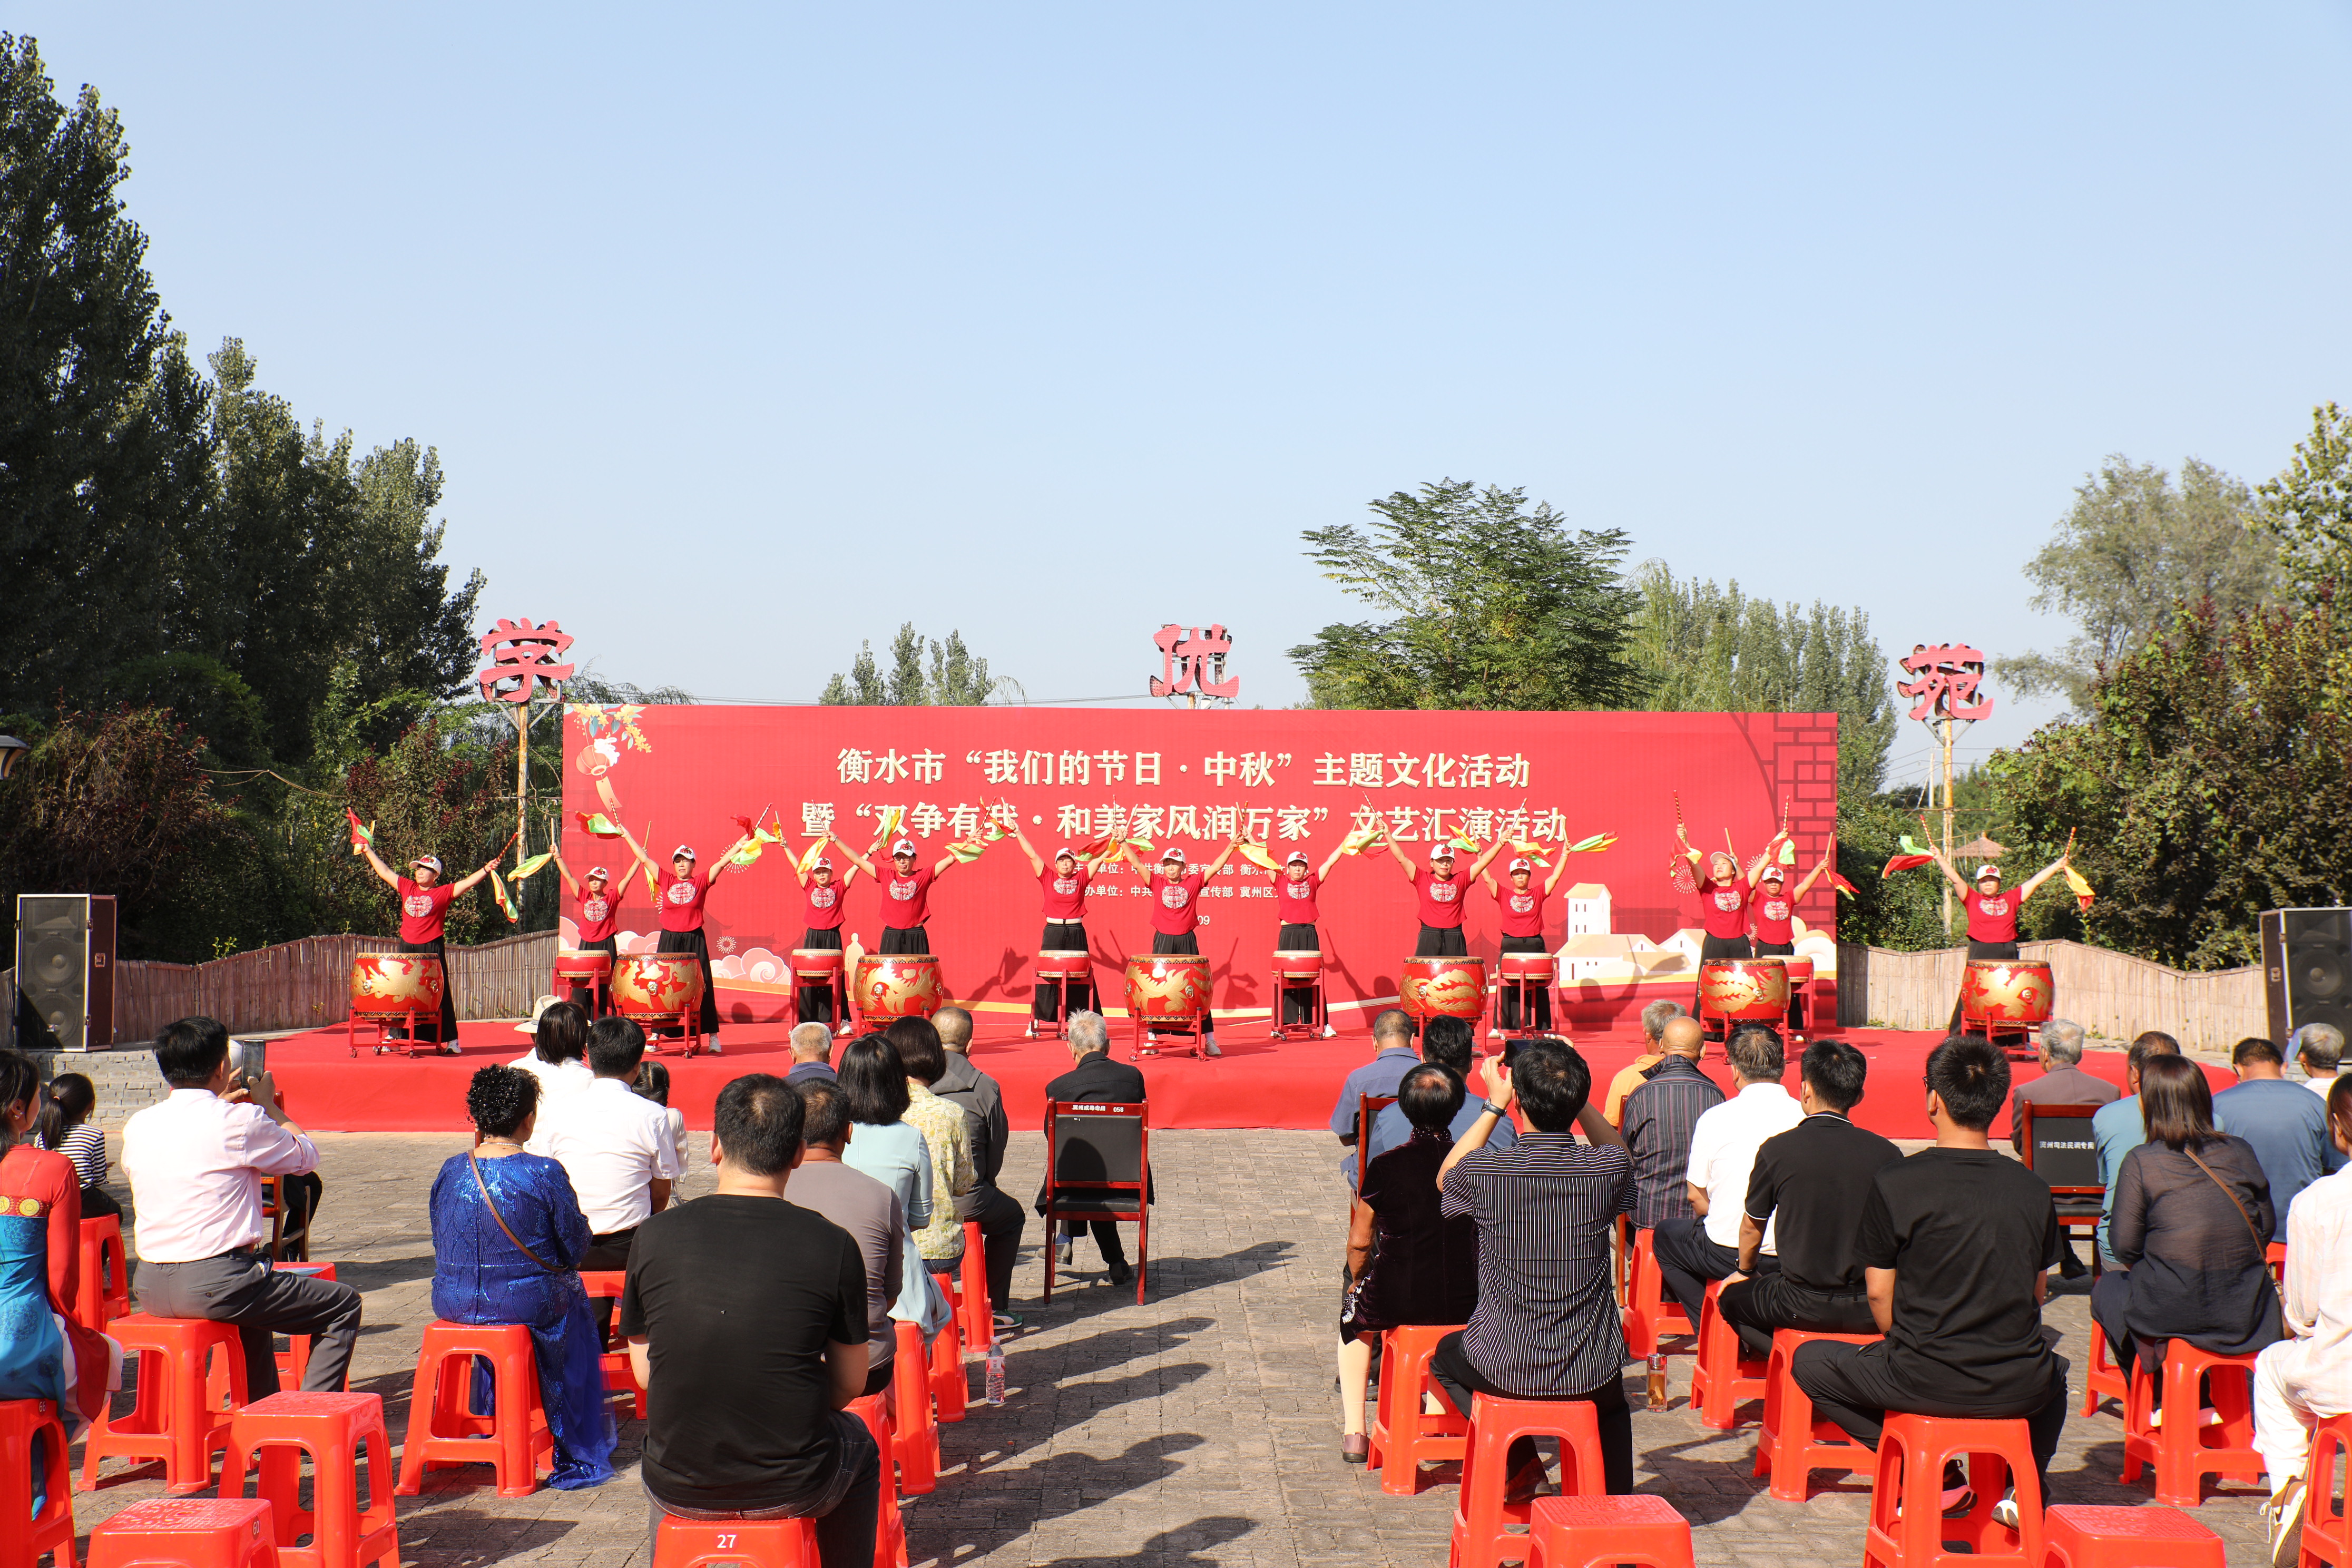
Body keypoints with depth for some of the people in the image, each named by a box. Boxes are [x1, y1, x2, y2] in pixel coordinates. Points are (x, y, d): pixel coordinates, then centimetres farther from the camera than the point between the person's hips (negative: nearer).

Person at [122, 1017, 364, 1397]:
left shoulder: (137, 1126, 5)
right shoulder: (241, 1121, -13)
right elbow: (306, 1157, 3)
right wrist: (269, 1106, 19)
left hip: (150, 1290, 8)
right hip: (214, 1285, -8)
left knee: (254, 1301, 37)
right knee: (344, 1306, 6)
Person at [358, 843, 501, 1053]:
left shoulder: (443, 893, -2)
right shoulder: (407, 887, 10)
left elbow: (466, 884, -12)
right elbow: (385, 872, 16)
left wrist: (486, 870, -24)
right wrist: (369, 851, 20)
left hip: (432, 949, -4)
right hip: (407, 949, 4)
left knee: (438, 994, -1)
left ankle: (449, 1041, 3)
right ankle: (394, 1038, 20)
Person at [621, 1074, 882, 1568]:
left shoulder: (656, 1237, -7)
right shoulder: (833, 1245, -11)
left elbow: (644, 1372, 5)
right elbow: (850, 1385, -1)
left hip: (679, 1491, 2)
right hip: (794, 1489, -1)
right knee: (859, 1444, 32)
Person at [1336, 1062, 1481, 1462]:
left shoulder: (1385, 1166, -10)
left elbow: (1359, 1243, -1)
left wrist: (1358, 1280, 20)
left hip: (1395, 1301, -2)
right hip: (1465, 1303, 2)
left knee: (1354, 1313, 32)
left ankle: (1354, 1432, 28)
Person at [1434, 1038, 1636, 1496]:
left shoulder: (1486, 1171, -19)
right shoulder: (1608, 1169, -14)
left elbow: (1445, 1177, 9)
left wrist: (1494, 1105, 10)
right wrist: (1573, 1092, 9)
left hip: (1502, 1368, -2)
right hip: (1589, 1372, 2)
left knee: (1446, 1355, 33)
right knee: (1612, 1399, 39)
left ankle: (1516, 1462, 19)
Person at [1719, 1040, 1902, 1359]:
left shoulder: (1777, 1149, -9)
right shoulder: (1888, 1153, -6)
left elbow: (1752, 1228, 6)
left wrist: (1745, 1271, 28)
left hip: (1803, 1308, -3)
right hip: (1871, 1311, 3)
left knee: (1731, 1295, 23)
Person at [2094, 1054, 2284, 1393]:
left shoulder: (2140, 1162, -11)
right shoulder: (2240, 1151, 2)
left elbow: (2124, 1245, -10)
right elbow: (2266, 1227, 8)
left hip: (2169, 1313, -4)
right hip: (2244, 1311, 4)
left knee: (2107, 1287, 27)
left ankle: (2153, 1398, 32)